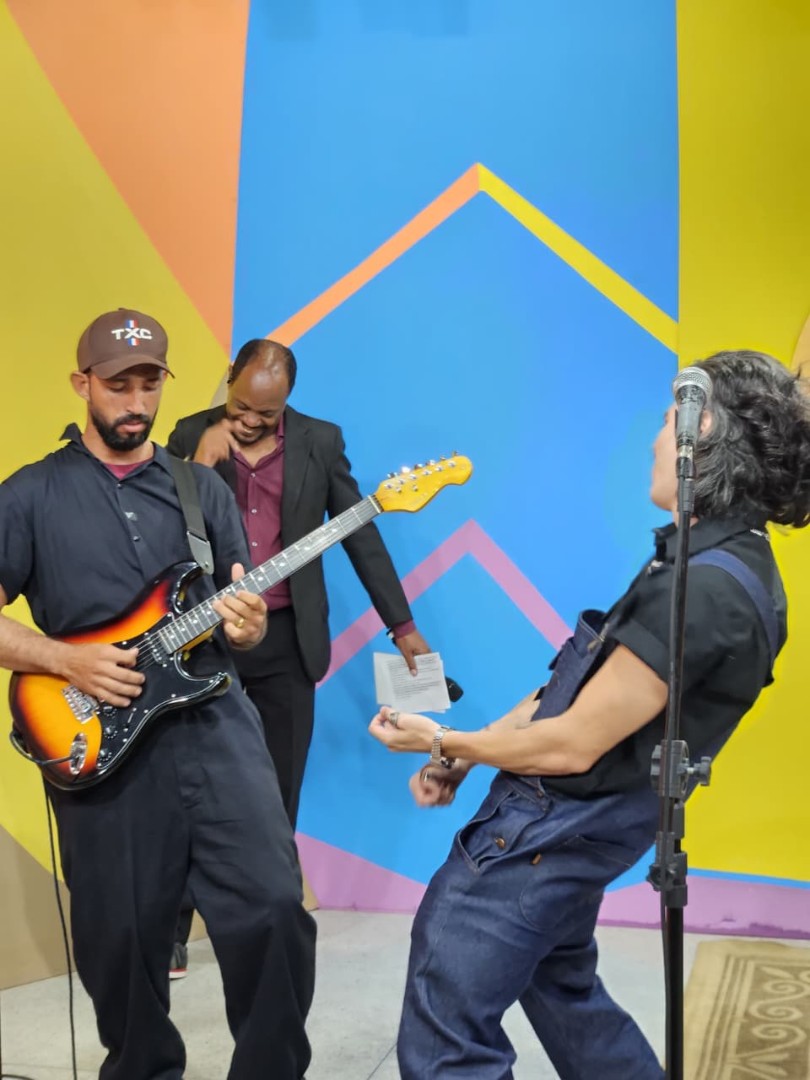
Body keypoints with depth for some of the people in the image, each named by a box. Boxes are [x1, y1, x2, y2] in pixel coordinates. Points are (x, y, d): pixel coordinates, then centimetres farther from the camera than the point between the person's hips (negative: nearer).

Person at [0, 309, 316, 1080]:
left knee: (273, 907, -7)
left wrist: (248, 626, -9)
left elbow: (238, 621, 14)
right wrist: (67, 660, -13)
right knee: (122, 944, 8)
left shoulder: (204, 488, 12)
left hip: (216, 725, 2)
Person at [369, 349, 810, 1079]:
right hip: (564, 821, 10)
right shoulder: (715, 561, 5)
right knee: (563, 993, 29)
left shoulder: (706, 588, -28)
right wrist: (462, 759, 7)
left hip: (551, 829, -10)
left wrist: (445, 743, -8)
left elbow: (574, 743, -23)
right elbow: (581, 687, 9)